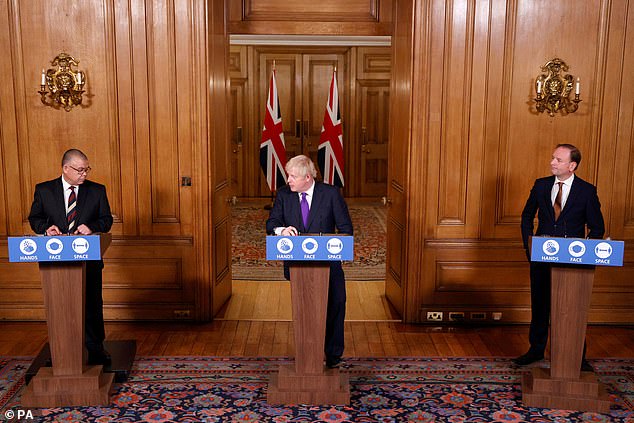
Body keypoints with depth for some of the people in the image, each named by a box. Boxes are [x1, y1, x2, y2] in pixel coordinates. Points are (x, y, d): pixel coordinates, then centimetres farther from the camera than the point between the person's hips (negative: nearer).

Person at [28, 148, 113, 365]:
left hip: (88, 258, 0)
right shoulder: (44, 190, 2)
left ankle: (96, 351, 19)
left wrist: (91, 227, -17)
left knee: (92, 305, 6)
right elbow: (34, 218, 9)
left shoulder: (97, 190, 2)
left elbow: (106, 219, 4)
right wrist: (46, 228, -12)